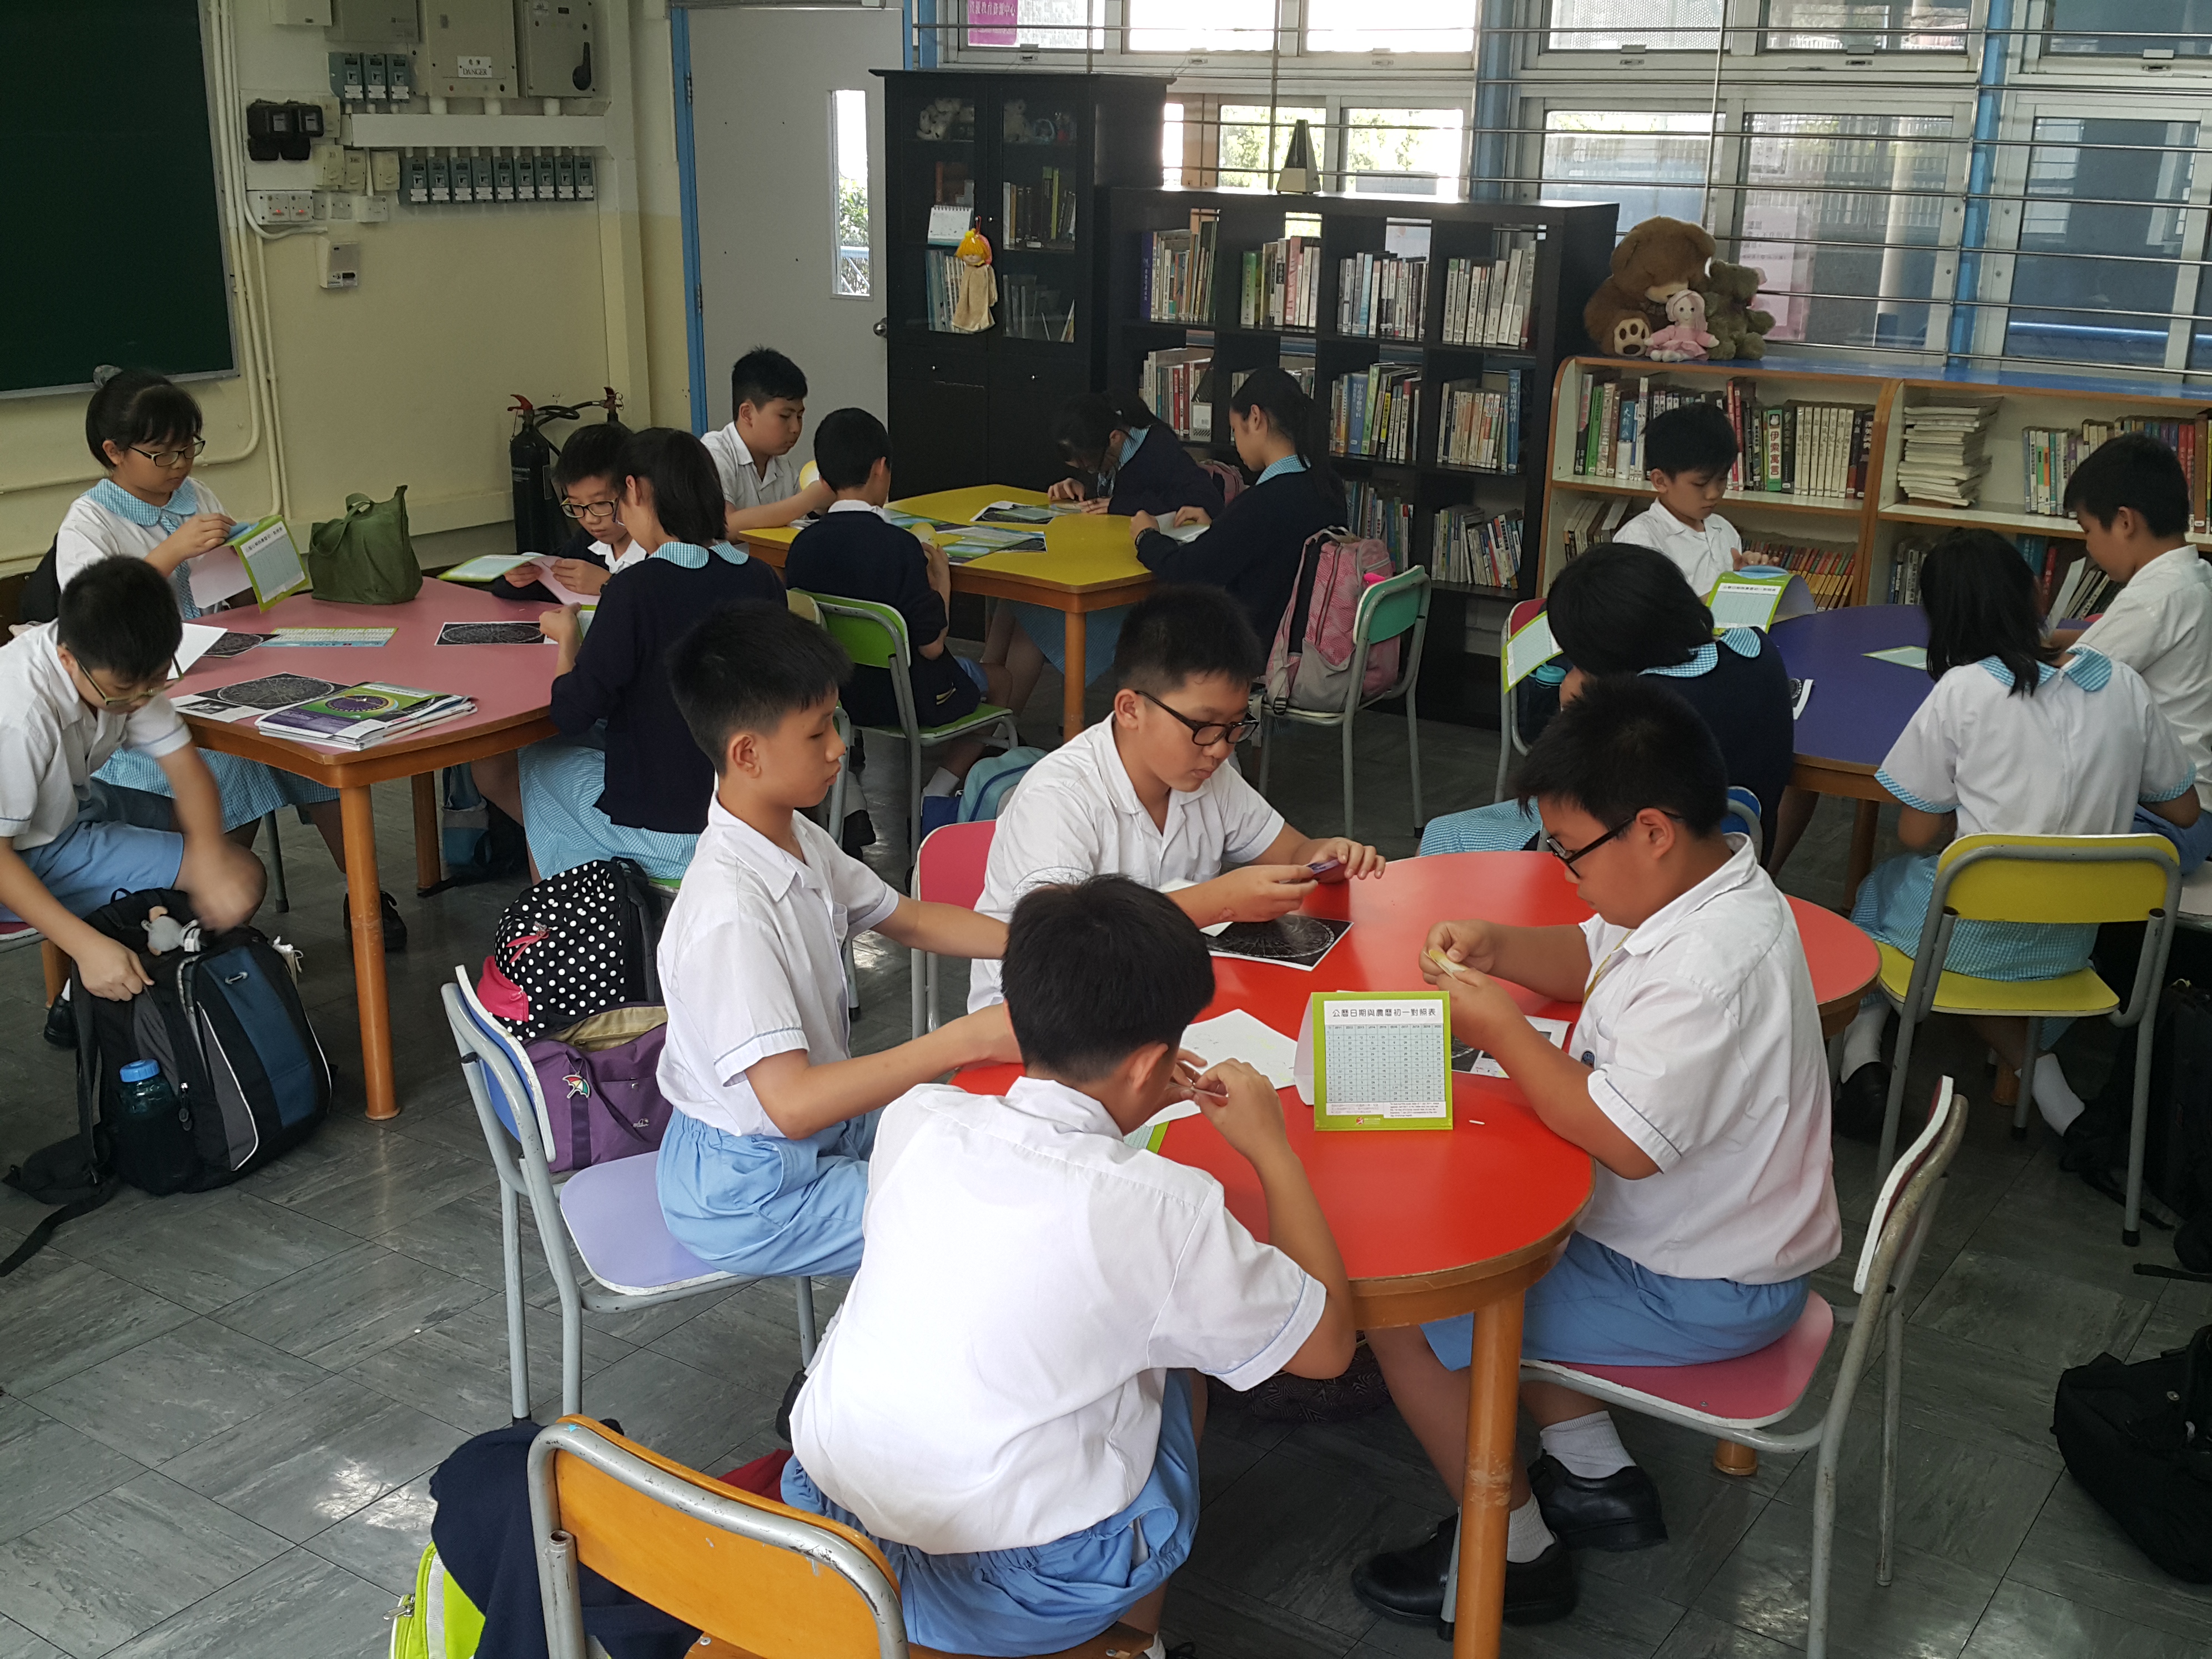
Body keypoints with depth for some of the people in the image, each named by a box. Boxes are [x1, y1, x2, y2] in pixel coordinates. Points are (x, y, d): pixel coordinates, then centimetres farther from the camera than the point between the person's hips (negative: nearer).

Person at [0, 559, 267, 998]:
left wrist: (211, 859, -27)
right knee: (244, 877, -16)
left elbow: (183, 763, -10)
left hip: (72, 803, 8)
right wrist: (86, 945, -38)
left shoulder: (124, 669, -14)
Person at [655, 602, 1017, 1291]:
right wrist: (968, 1039, -38)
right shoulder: (730, 912, -32)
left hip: (824, 1121, 9)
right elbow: (792, 1102, -36)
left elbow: (910, 920, 13)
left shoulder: (798, 840, -3)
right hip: (744, 1194, -9)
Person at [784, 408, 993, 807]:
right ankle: (933, 798, 18)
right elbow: (931, 645, -19)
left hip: (830, 695, 6)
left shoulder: (803, 544, -9)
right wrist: (941, 579, -3)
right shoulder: (900, 546, -24)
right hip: (907, 700, -6)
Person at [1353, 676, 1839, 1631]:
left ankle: (1513, 1553, 10)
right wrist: (1494, 946, -2)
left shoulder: (1712, 965, -33)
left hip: (1700, 1293, -10)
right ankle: (1596, 1480, 25)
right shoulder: (1689, 888, -1)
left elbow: (1625, 1141, -33)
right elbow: (1592, 958, 16)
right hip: (1699, 1231, 10)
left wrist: (1502, 1029, -24)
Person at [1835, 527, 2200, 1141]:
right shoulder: (2123, 684, -4)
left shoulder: (1963, 691, -17)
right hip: (2072, 944, 4)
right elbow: (2182, 811, 7)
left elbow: (1917, 837, -11)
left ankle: (1864, 1040, 9)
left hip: (1971, 935, -4)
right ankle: (2040, 1073, 12)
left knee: (1883, 884, 26)